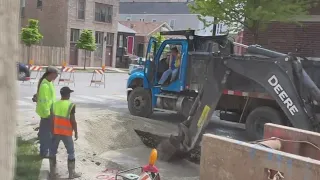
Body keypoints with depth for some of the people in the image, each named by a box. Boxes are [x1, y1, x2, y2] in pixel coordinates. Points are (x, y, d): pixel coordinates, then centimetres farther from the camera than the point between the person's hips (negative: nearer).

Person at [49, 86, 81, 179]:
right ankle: (72, 173, 12)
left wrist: (52, 131, 14)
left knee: (53, 151, 17)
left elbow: (52, 120, 4)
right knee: (71, 153, 8)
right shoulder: (71, 105, -14)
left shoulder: (54, 104, 1)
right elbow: (73, 121, -14)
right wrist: (76, 132, -2)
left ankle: (52, 172, 22)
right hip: (66, 133, -4)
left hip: (56, 132, 5)